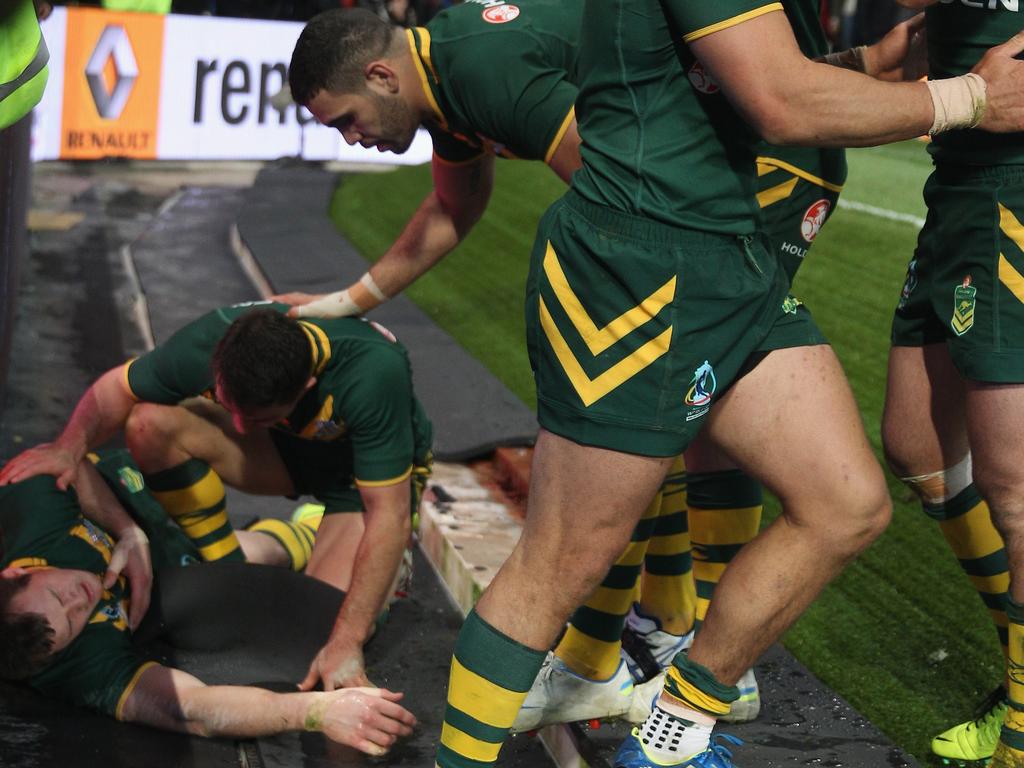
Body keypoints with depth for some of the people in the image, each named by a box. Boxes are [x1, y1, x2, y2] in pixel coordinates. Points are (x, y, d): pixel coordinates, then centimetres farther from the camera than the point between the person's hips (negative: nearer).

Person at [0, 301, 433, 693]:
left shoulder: (372, 374, -41)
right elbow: (117, 390, -10)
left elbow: (390, 516, -35)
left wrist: (346, 643, -39)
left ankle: (390, 565, 9)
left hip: (377, 468, -4)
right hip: (289, 448, 4)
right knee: (151, 424, -21)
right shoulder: (210, 342, -29)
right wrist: (70, 446, -32)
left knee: (326, 627, -25)